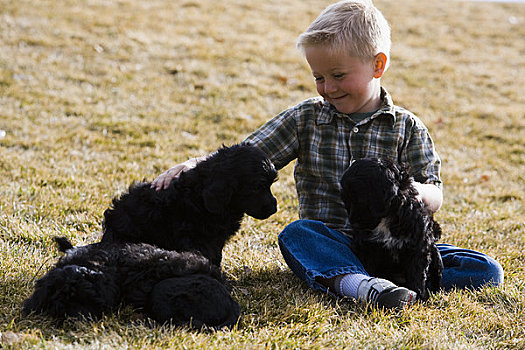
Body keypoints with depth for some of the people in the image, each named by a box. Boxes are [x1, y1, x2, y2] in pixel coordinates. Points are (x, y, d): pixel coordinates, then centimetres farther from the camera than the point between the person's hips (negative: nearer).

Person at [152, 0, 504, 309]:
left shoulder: (407, 128, 5)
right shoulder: (305, 119, 7)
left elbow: (435, 198, 1)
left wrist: (413, 190, -24)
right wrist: (191, 167, -15)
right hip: (329, 244, 0)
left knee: (487, 271, -20)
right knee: (295, 233, -33)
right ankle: (359, 284, -55)